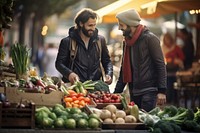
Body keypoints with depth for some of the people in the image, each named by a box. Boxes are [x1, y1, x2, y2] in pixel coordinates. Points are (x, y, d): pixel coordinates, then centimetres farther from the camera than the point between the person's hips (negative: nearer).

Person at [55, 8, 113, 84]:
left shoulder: (100, 40, 14)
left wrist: (109, 74, 2)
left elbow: (107, 61, 22)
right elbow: (59, 63, 4)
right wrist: (69, 73, -16)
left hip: (96, 85, 3)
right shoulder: (67, 42, 4)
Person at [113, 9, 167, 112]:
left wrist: (162, 91, -17)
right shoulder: (127, 41, 15)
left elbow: (160, 65, -11)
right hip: (134, 92, 7)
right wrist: (116, 92, 17)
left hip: (149, 90, -7)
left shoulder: (149, 38, -7)